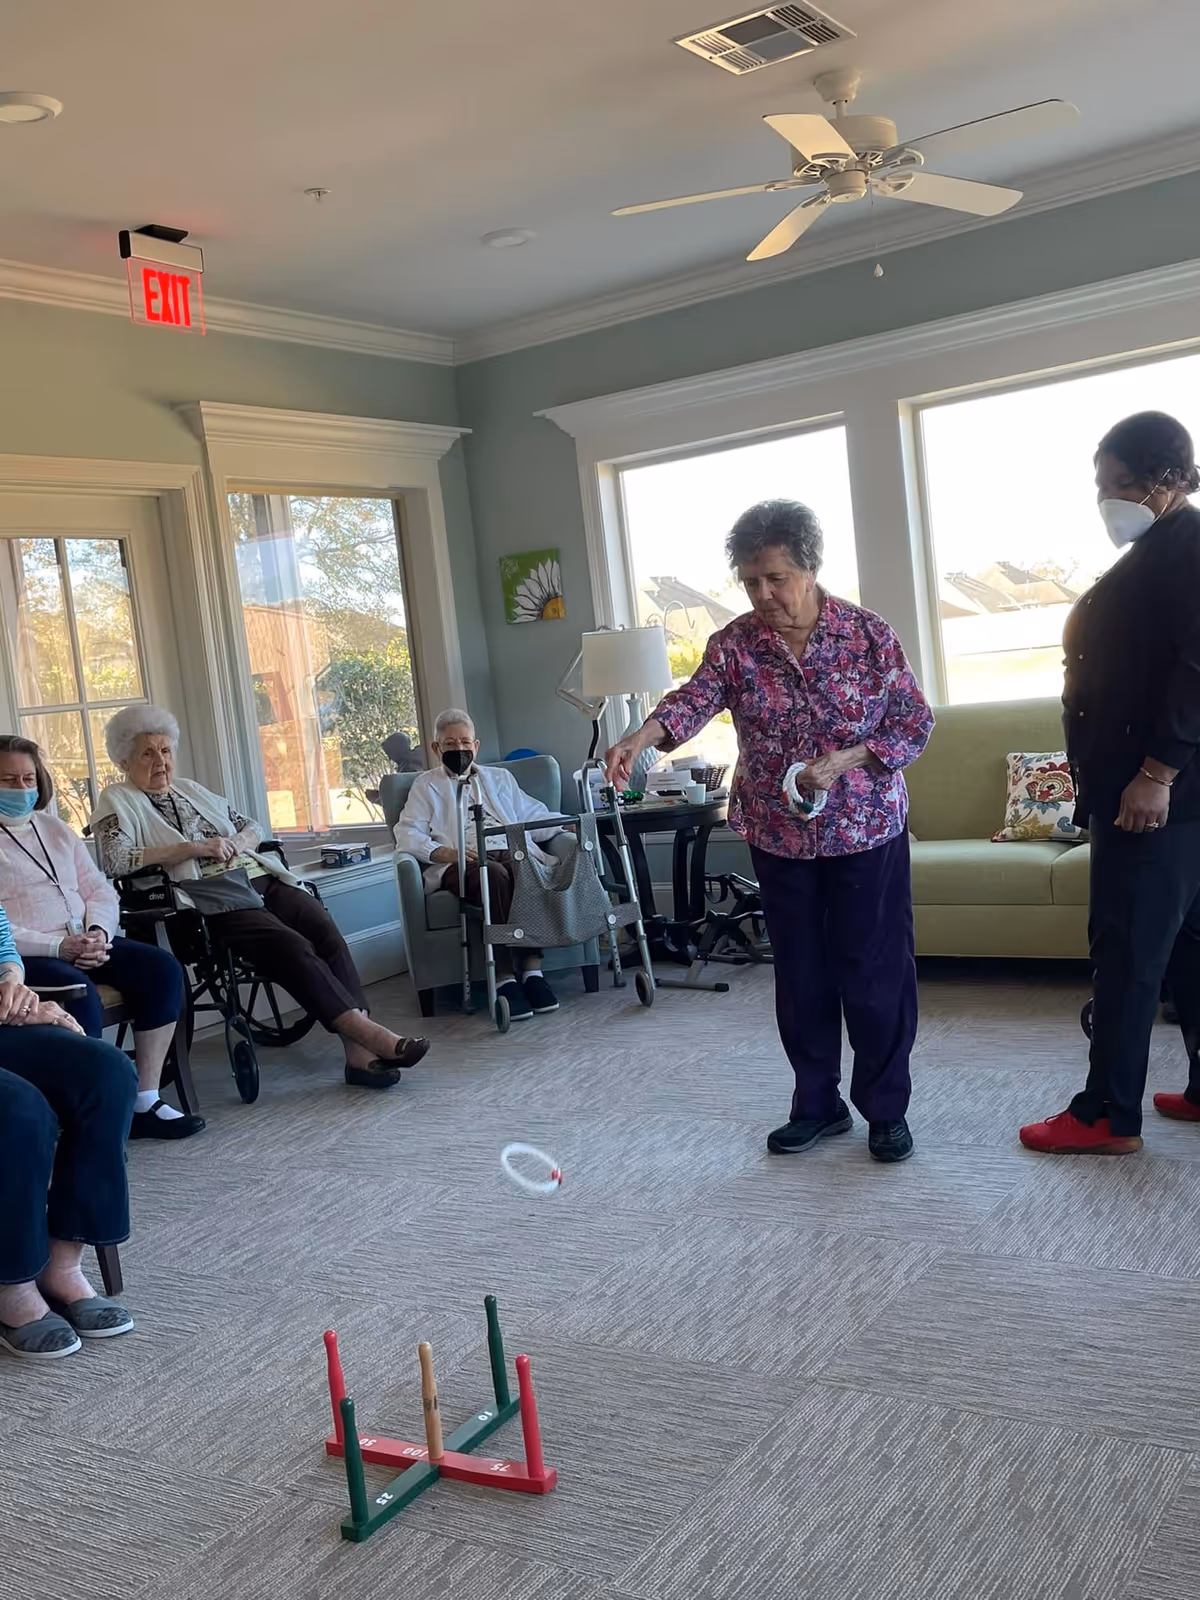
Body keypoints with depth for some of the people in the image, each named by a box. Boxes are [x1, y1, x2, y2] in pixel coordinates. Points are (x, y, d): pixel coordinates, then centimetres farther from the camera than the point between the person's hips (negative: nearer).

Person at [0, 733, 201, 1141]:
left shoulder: (55, 829, 19)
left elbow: (99, 890, 16)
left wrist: (98, 932, -6)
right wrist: (57, 947, -21)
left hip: (83, 943, 7)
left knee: (161, 968, -14)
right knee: (79, 992, -34)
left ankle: (146, 1102, -14)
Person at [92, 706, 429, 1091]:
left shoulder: (191, 790, 29)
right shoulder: (117, 802, 10)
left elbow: (252, 826, 29)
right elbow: (116, 861, -9)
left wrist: (237, 842, 4)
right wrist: (191, 848, -12)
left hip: (262, 879, 6)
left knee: (326, 932, -21)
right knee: (291, 945, -30)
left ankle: (359, 1052, -29)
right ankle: (364, 1029, -31)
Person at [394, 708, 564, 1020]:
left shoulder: (500, 778, 35)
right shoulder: (426, 785, 25)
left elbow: (535, 818, 27)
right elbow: (407, 834, 9)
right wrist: (445, 852, -11)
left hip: (513, 850, 2)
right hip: (460, 863, -2)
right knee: (495, 874, -39)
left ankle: (532, 969, -39)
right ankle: (505, 978, -40)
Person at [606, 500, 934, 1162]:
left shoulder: (868, 633, -7)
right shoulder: (735, 644, -3)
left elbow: (914, 724, -5)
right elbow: (693, 700, -20)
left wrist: (842, 762, -20)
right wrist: (641, 737, -41)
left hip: (866, 832, -2)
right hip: (779, 836, 2)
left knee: (876, 973, 2)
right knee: (801, 976, 11)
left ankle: (886, 1110, 18)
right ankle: (817, 1104, 27)